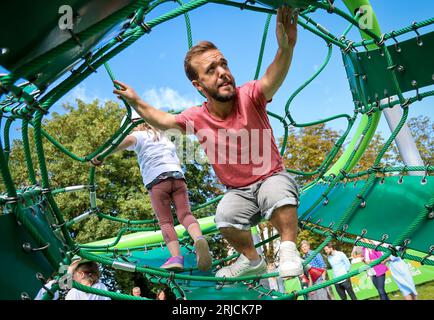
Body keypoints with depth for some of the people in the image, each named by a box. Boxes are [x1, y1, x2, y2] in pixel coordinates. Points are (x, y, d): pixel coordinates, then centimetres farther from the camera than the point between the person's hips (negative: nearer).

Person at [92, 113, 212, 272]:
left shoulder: (139, 135, 14)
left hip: (157, 180, -4)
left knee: (165, 221, -2)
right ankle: (199, 239, -33)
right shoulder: (163, 137, 33)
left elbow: (127, 139, -11)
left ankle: (176, 257, -18)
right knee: (185, 214, -4)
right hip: (178, 176, 4)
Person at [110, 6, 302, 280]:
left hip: (272, 178, -3)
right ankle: (253, 260, 6)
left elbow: (271, 80, -40)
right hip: (238, 191, 4)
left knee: (279, 193, -36)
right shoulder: (196, 118, -8)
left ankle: (289, 249, -9)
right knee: (225, 216, -25)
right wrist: (136, 102, 6)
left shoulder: (248, 97, -18)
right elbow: (163, 120, 11)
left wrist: (286, 48, -59)